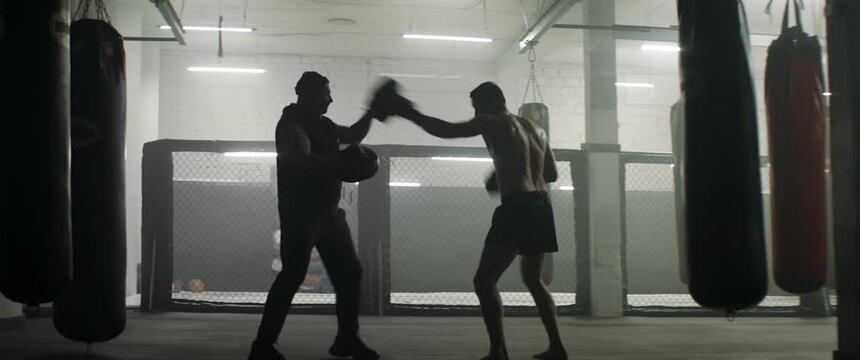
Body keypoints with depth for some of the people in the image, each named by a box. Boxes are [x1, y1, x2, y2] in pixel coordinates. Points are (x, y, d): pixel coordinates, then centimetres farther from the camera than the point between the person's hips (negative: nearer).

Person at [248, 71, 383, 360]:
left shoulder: (322, 124, 14)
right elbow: (304, 162, -26)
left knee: (349, 273, 9)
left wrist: (371, 112, 15)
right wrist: (344, 160, -28)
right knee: (293, 275, -13)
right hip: (300, 214, -9)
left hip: (328, 212, 9)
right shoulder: (291, 124, -11)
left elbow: (353, 135, 29)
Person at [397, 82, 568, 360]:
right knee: (533, 279, 22)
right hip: (541, 207, 8)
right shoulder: (535, 129, 21)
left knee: (484, 280, -5)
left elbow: (445, 130, -3)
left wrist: (410, 114, 8)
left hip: (516, 208, -8)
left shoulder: (493, 123, 0)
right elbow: (552, 174, 21)